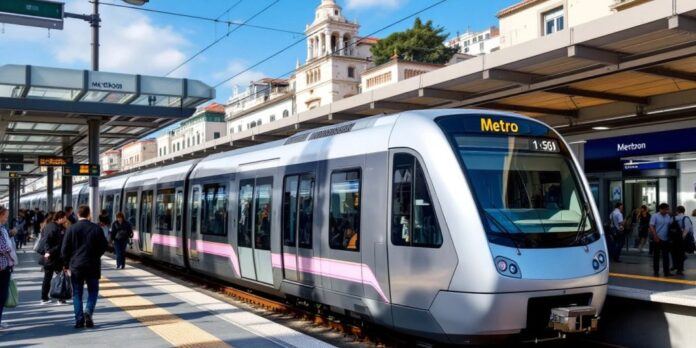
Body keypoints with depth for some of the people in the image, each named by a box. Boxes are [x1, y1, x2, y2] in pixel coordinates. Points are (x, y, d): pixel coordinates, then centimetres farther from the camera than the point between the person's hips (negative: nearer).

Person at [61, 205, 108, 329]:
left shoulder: (71, 229, -4)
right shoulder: (96, 228, -4)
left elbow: (65, 249, -2)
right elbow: (104, 247, 0)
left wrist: (67, 264, 10)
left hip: (76, 266, 0)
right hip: (93, 266, 0)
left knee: (77, 294, 8)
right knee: (93, 291, 13)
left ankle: (79, 320, 5)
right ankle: (88, 311, -9)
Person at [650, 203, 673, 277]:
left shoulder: (668, 217, 8)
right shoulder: (655, 216, -5)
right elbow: (651, 227, -10)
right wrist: (655, 236, -17)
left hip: (666, 239, 4)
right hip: (657, 239, -4)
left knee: (666, 256, 6)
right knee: (656, 256, 4)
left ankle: (666, 271, 11)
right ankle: (656, 271, 10)